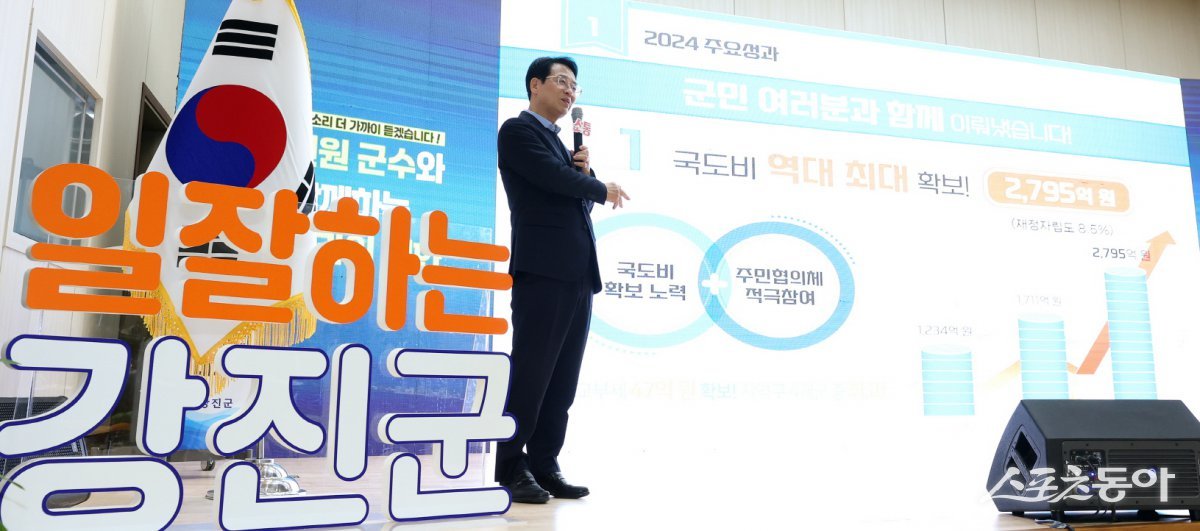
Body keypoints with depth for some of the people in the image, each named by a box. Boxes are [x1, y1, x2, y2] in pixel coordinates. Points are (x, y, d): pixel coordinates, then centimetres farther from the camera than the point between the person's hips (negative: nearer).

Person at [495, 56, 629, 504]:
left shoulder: (560, 142, 26)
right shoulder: (518, 130, 1)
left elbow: (582, 201, 23)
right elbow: (554, 177, -13)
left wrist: (586, 171, 4)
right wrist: (603, 188, 2)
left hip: (577, 271, 8)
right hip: (543, 268, -8)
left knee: (563, 378, 7)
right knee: (531, 373, -6)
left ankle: (544, 465, 12)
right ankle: (510, 467, 3)